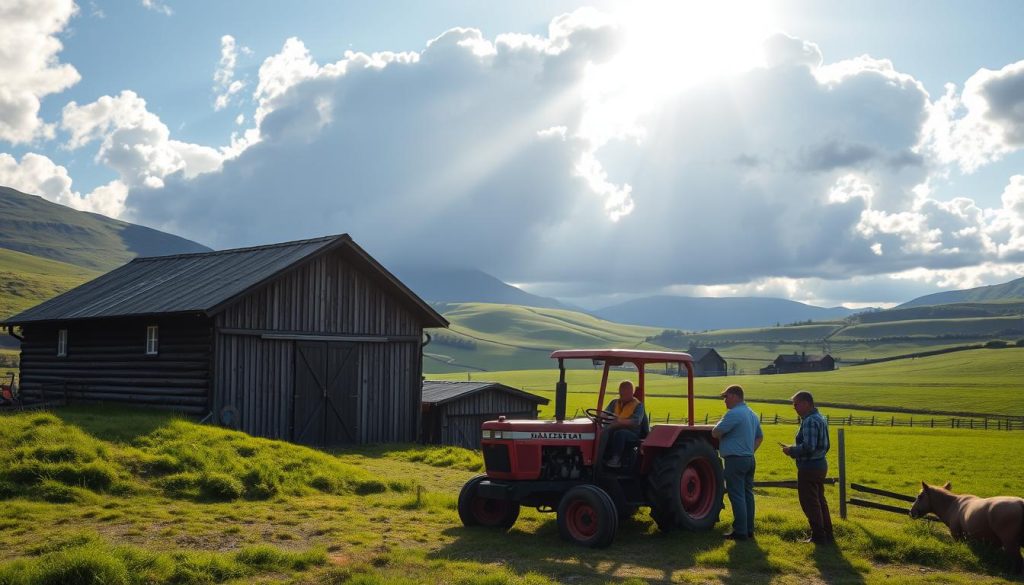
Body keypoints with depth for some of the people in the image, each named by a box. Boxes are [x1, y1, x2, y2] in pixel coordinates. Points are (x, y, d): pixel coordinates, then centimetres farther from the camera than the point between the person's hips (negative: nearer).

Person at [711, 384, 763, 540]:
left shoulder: (734, 414, -17)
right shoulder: (752, 414, 14)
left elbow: (715, 433, -16)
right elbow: (760, 437, 26)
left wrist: (720, 424, 3)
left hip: (735, 460, -9)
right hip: (749, 460, 9)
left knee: (737, 497, -4)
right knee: (747, 494, 13)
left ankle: (740, 532, -2)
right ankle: (749, 529, 18)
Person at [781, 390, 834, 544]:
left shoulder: (810, 421, -21)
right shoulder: (820, 418, 12)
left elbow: (808, 447, -28)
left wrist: (791, 450, -12)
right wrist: (794, 450, 14)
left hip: (809, 468, -10)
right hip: (821, 464, 10)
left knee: (810, 503, 1)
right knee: (820, 501, 18)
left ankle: (818, 536, 8)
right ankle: (827, 534, 25)